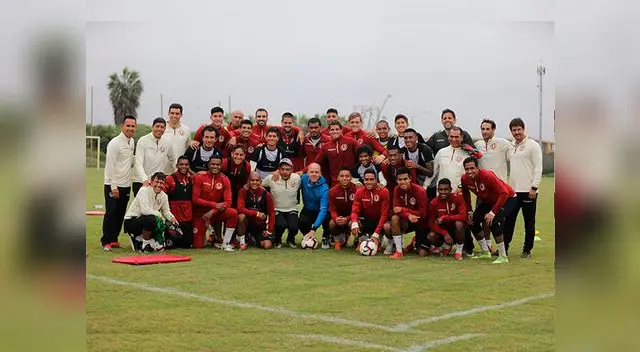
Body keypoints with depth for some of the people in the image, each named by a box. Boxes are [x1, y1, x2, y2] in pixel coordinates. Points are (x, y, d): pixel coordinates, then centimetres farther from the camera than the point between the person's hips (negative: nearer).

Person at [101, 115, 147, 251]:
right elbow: (110, 166, -16)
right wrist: (113, 186, -18)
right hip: (113, 186, -7)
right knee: (111, 213, -4)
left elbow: (135, 162, 15)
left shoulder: (131, 142, 11)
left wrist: (145, 179, 4)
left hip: (126, 185, 7)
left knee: (120, 214, 10)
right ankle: (106, 242, 3)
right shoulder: (115, 143, -13)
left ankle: (114, 239, 19)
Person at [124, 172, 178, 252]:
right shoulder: (144, 191, -19)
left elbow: (166, 211, 12)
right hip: (131, 221, -7)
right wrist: (160, 215, -21)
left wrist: (172, 218, -9)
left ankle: (138, 239, 17)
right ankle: (145, 243, -13)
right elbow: (145, 210, -30)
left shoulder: (164, 196, 1)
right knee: (151, 219, -37)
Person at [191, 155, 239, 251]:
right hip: (200, 214, -1)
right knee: (198, 245, -9)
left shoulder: (224, 179, -5)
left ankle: (226, 244, -19)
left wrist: (212, 212, -24)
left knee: (233, 213, -29)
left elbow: (228, 202, -11)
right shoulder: (200, 177, -9)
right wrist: (215, 205, -21)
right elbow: (195, 199, -12)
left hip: (216, 213, 1)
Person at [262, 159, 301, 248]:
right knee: (282, 225, -31)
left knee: (294, 227, -24)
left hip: (292, 210, 2)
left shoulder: (297, 178, -5)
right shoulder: (271, 179, -9)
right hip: (277, 210, -2)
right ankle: (277, 240, 6)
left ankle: (291, 239, 15)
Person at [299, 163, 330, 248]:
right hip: (307, 210, 2)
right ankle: (308, 238, 5)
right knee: (302, 221, -30)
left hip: (320, 211, -2)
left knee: (327, 218, -34)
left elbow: (323, 209, -34)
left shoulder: (324, 188, -28)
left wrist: (314, 229, -42)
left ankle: (325, 239, -1)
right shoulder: (303, 178, -17)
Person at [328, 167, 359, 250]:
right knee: (332, 223, -30)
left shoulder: (356, 189, -17)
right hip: (339, 216, 2)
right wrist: (336, 218, -32)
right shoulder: (333, 191, -8)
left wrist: (347, 219, -31)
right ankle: (338, 241, 2)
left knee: (352, 223, -35)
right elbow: (332, 210, -8)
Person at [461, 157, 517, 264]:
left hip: (508, 198, -8)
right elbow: (466, 194, 8)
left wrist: (492, 212, -39)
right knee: (473, 221, -1)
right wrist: (469, 212, 1)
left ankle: (503, 256, -17)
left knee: (494, 222, -28)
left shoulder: (487, 176, -35)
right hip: (488, 200, 8)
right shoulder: (465, 179, -15)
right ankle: (485, 252, 18)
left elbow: (504, 194, -36)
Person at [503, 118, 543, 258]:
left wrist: (534, 187, -16)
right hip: (512, 190, 6)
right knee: (508, 221, 8)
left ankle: (527, 250, 11)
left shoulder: (533, 145, -6)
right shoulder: (510, 146, 14)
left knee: (529, 222, 4)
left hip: (528, 191, -6)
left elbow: (538, 168, -10)